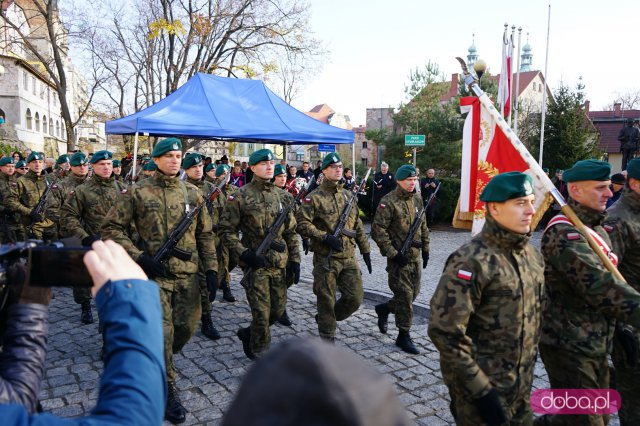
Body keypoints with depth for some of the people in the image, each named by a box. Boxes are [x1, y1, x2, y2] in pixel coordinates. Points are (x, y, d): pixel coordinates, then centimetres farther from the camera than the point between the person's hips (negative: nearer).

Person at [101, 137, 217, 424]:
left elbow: (205, 234, 10)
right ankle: (168, 392, 16)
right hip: (155, 273, -4)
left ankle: (159, 364, 43)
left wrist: (211, 267, 5)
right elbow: (110, 227, -2)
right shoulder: (139, 192, -4)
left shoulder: (192, 193, 6)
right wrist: (139, 257, -11)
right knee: (162, 332, -2)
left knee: (187, 327, 12)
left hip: (187, 273, 4)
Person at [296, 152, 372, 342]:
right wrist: (325, 237, -20)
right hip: (325, 258, -5)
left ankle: (325, 319, 30)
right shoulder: (314, 197, -6)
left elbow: (358, 226, 18)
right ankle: (328, 339, 21)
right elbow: (302, 224, -13)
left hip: (349, 257, 6)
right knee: (327, 301, 3)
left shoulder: (348, 196, 13)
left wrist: (365, 250, 15)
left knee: (355, 298, 6)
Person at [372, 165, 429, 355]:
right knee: (405, 296, -2)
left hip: (415, 256, 7)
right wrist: (393, 254, -18)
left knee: (413, 293, 15)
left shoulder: (417, 199, 9)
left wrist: (425, 249, 15)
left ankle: (384, 309, 38)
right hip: (399, 258, -7)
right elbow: (378, 231, -17)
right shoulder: (389, 202, -13)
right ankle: (403, 336, 13)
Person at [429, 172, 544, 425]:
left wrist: (527, 373, 17)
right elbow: (445, 332, -25)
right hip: (482, 387, -7)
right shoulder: (472, 261, -23)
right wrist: (481, 391, -22)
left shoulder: (531, 255, 3)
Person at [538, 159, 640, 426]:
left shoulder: (596, 229, 11)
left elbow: (607, 280, 18)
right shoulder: (563, 233, -21)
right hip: (568, 347, -10)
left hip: (595, 344, 10)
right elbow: (599, 285, -30)